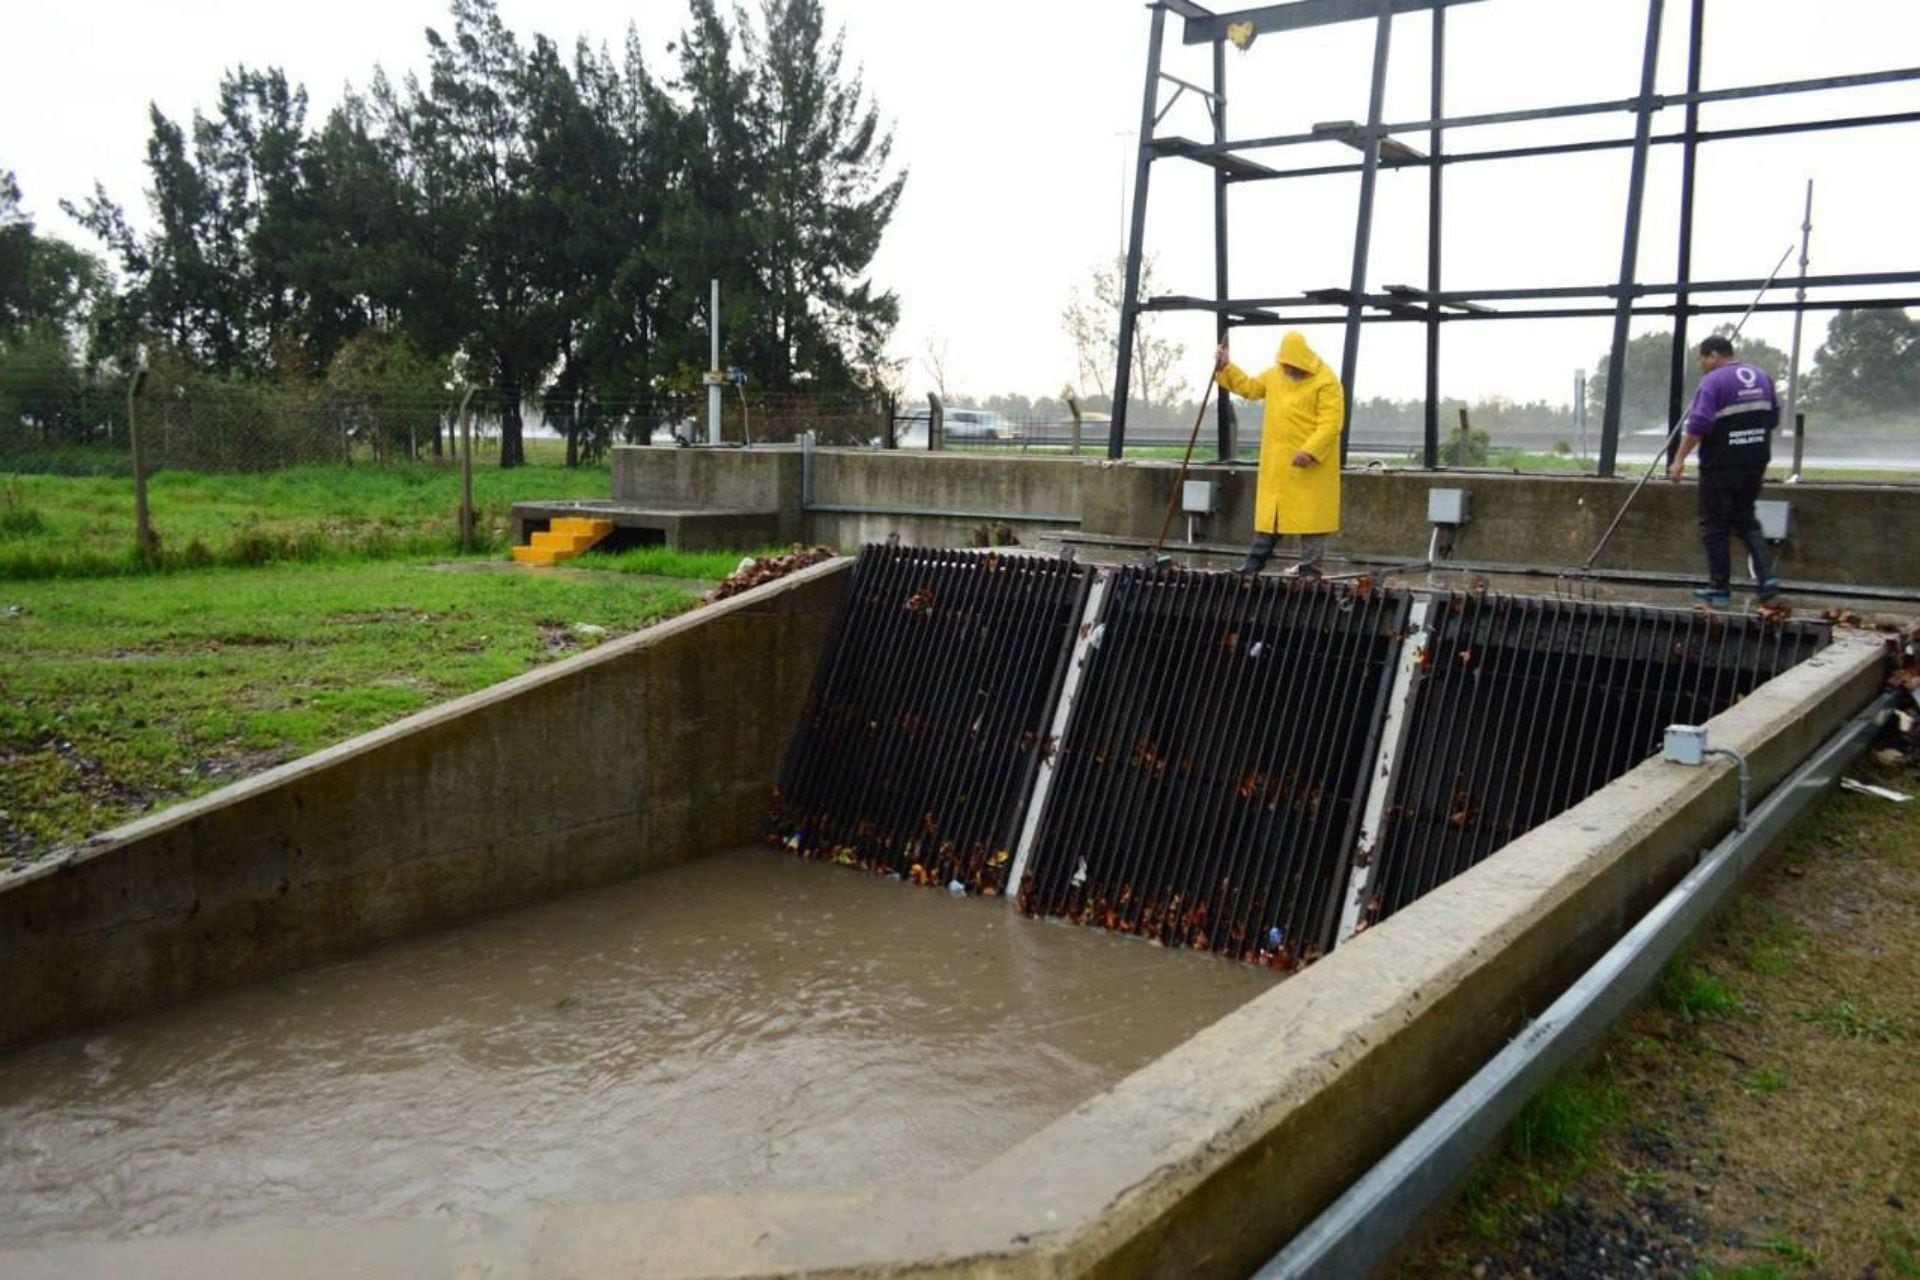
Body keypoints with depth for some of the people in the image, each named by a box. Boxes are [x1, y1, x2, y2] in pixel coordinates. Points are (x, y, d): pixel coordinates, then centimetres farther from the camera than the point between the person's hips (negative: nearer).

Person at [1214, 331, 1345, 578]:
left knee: (1311, 518, 0)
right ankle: (1252, 566, 17)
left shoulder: (1326, 382, -11)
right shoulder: (1274, 375, 10)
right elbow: (1248, 387, 26)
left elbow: (1331, 423, -17)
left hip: (1310, 466, -6)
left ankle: (1310, 572, 6)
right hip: (1276, 465, 6)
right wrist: (1225, 369, 17)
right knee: (1269, 514, 11)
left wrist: (1310, 451, -26)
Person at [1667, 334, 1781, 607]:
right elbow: (1774, 417, 16)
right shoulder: (1762, 377, 11)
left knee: (1714, 525, 3)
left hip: (1721, 464, -7)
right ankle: (1766, 576, 4)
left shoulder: (1713, 381, -12)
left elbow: (1698, 424, -21)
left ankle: (1719, 587, 5)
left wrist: (1680, 458, -17)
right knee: (1745, 519, 18)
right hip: (1755, 461, 7)